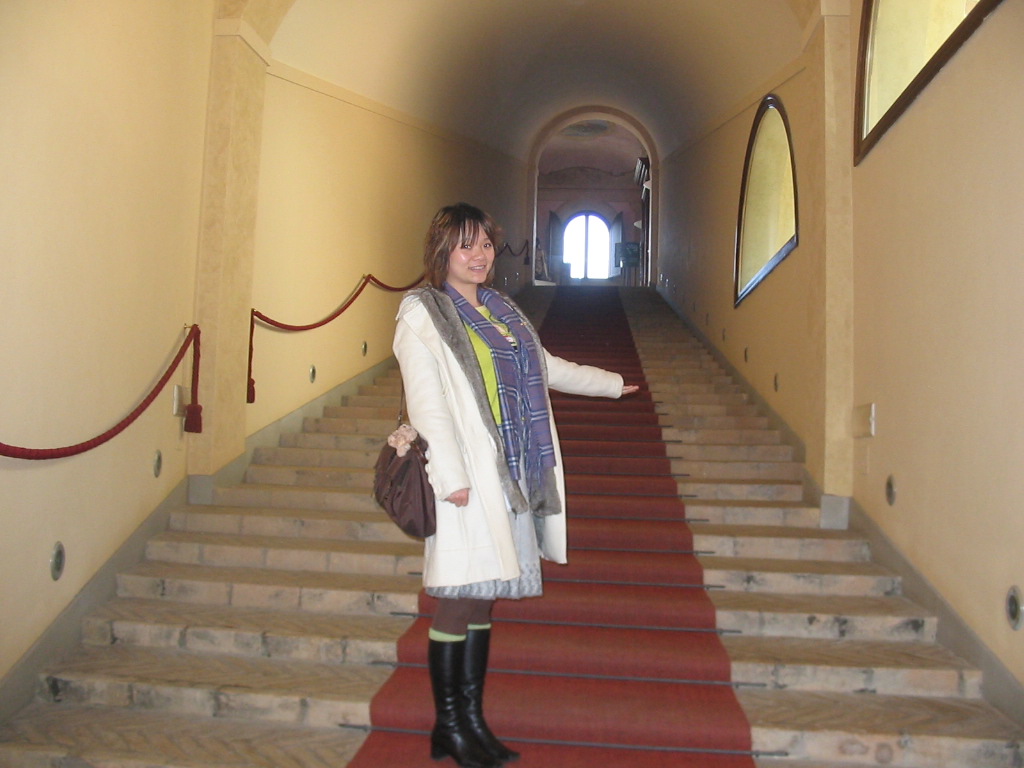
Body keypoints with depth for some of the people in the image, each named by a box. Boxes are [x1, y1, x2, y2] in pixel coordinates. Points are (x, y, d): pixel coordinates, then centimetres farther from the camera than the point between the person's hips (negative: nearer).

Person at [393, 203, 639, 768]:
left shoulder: (501, 311, 18)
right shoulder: (422, 313, -3)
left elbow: (547, 367, 31)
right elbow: (425, 400, -12)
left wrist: (611, 383, 40)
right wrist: (451, 476, -21)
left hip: (510, 477, 7)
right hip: (464, 477, -7)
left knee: (482, 599, 11)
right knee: (457, 601, -2)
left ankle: (472, 722, 22)